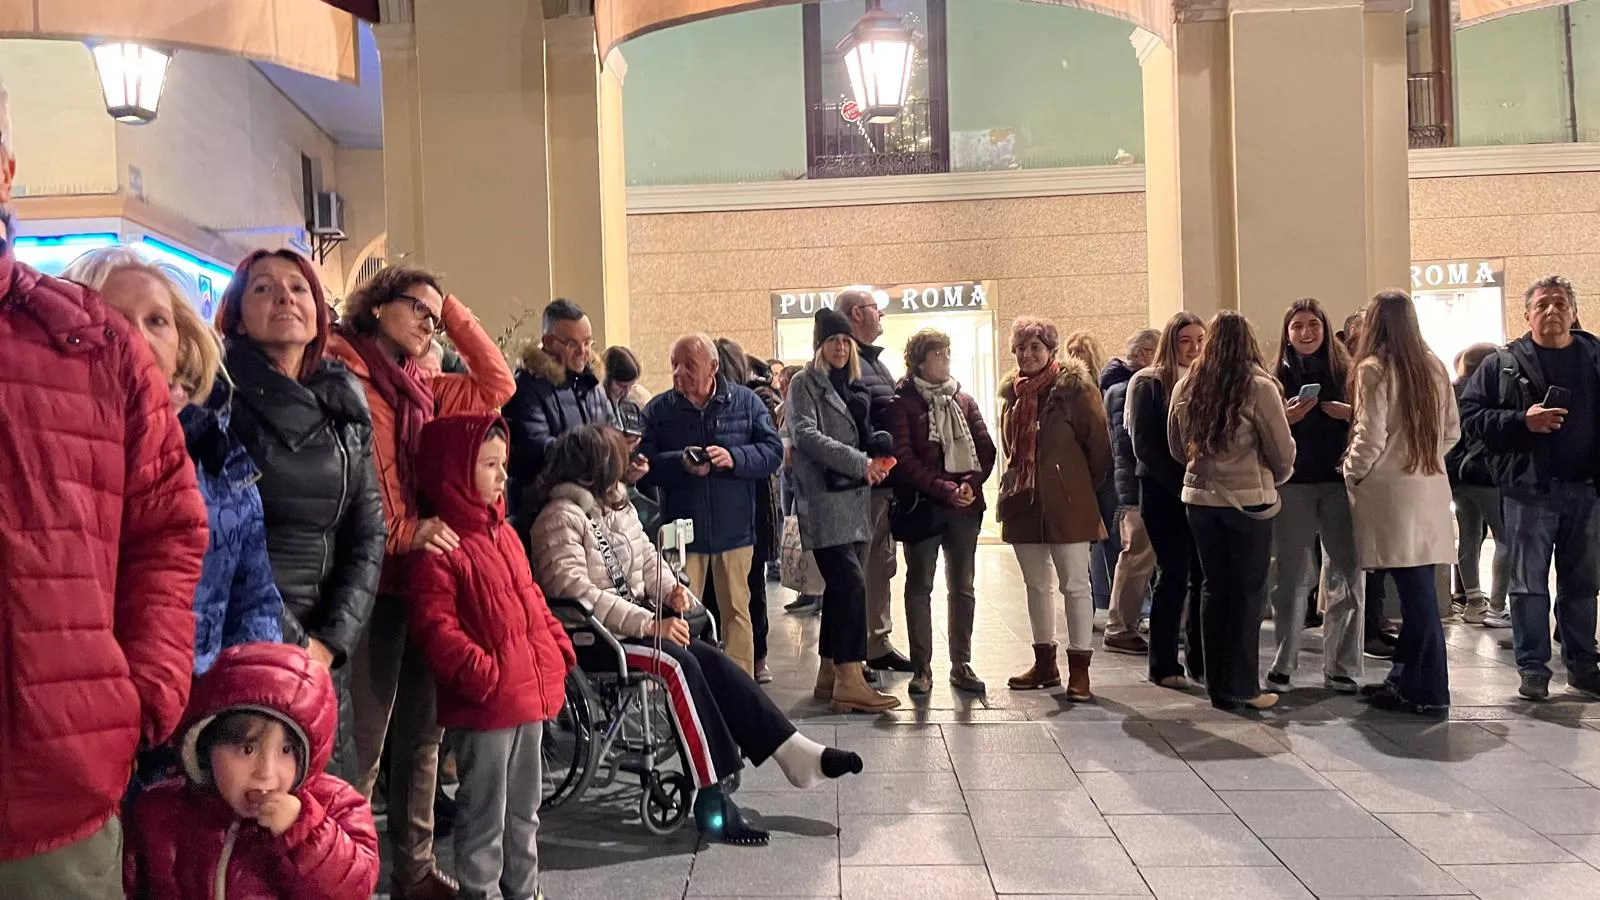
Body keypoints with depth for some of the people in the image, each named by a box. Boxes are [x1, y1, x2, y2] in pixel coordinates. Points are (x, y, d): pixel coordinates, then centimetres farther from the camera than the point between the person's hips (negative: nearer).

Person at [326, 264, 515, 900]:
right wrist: (402, 531, -19)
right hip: (373, 583, -8)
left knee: (421, 734, 16)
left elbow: (496, 386, 14)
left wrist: (454, 311, 12)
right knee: (364, 743, -2)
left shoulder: (422, 390, 15)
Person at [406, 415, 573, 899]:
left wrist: (559, 650, 11)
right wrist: (482, 673, -23)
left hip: (532, 692, 9)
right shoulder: (440, 548, -16)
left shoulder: (503, 533, 11)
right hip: (483, 703, -9)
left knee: (524, 807, 22)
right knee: (485, 814, 6)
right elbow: (435, 627, -21)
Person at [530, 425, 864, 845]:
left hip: (635, 622, 8)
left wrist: (671, 590, -2)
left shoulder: (617, 507, 16)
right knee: (678, 662, -30)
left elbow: (648, 560, 22)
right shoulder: (561, 519, -12)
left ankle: (794, 753, -16)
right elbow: (577, 592, -22)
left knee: (713, 660, -15)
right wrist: (649, 624, -27)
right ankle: (714, 795, -27)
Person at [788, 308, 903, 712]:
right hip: (824, 500, -8)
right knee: (851, 584, -16)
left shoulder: (853, 387, 20)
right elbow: (807, 435, -15)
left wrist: (879, 460, 2)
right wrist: (860, 463, -20)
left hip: (854, 498, 8)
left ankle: (830, 675, 18)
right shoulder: (804, 384, -2)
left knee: (841, 588, 10)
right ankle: (850, 682, -14)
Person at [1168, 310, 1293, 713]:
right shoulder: (1259, 386, -10)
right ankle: (1241, 687, 9)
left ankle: (1218, 686, 19)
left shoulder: (1185, 387, 1)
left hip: (1200, 497, 4)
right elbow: (1283, 452, -5)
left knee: (1215, 588, 13)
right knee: (1249, 592, 6)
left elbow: (1177, 449, 12)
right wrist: (1275, 478, 14)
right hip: (1248, 499, -4)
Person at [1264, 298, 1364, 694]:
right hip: (1292, 486, -1)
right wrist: (1285, 419, -14)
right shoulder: (1276, 377, 5)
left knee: (1346, 576, 1)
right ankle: (1282, 666, 13)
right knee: (1291, 577, 3)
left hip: (1339, 483, 1)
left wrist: (1349, 414, -11)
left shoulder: (1345, 372, 6)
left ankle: (1341, 668, 11)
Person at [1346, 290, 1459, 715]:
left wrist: (1350, 474, 2)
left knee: (1416, 593, -3)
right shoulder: (1434, 367, 9)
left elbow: (1370, 438, -13)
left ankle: (1430, 692, 4)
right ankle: (1405, 679, 21)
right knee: (1417, 590, 11)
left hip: (1392, 492, -6)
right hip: (1430, 490, 7)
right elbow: (1452, 431, 13)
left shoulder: (1373, 369, -10)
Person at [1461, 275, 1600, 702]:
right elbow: (1470, 415, -4)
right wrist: (1523, 421, -17)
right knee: (1529, 583, 3)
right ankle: (1533, 666, 11)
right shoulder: (1503, 364, 1)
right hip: (1529, 489, -3)